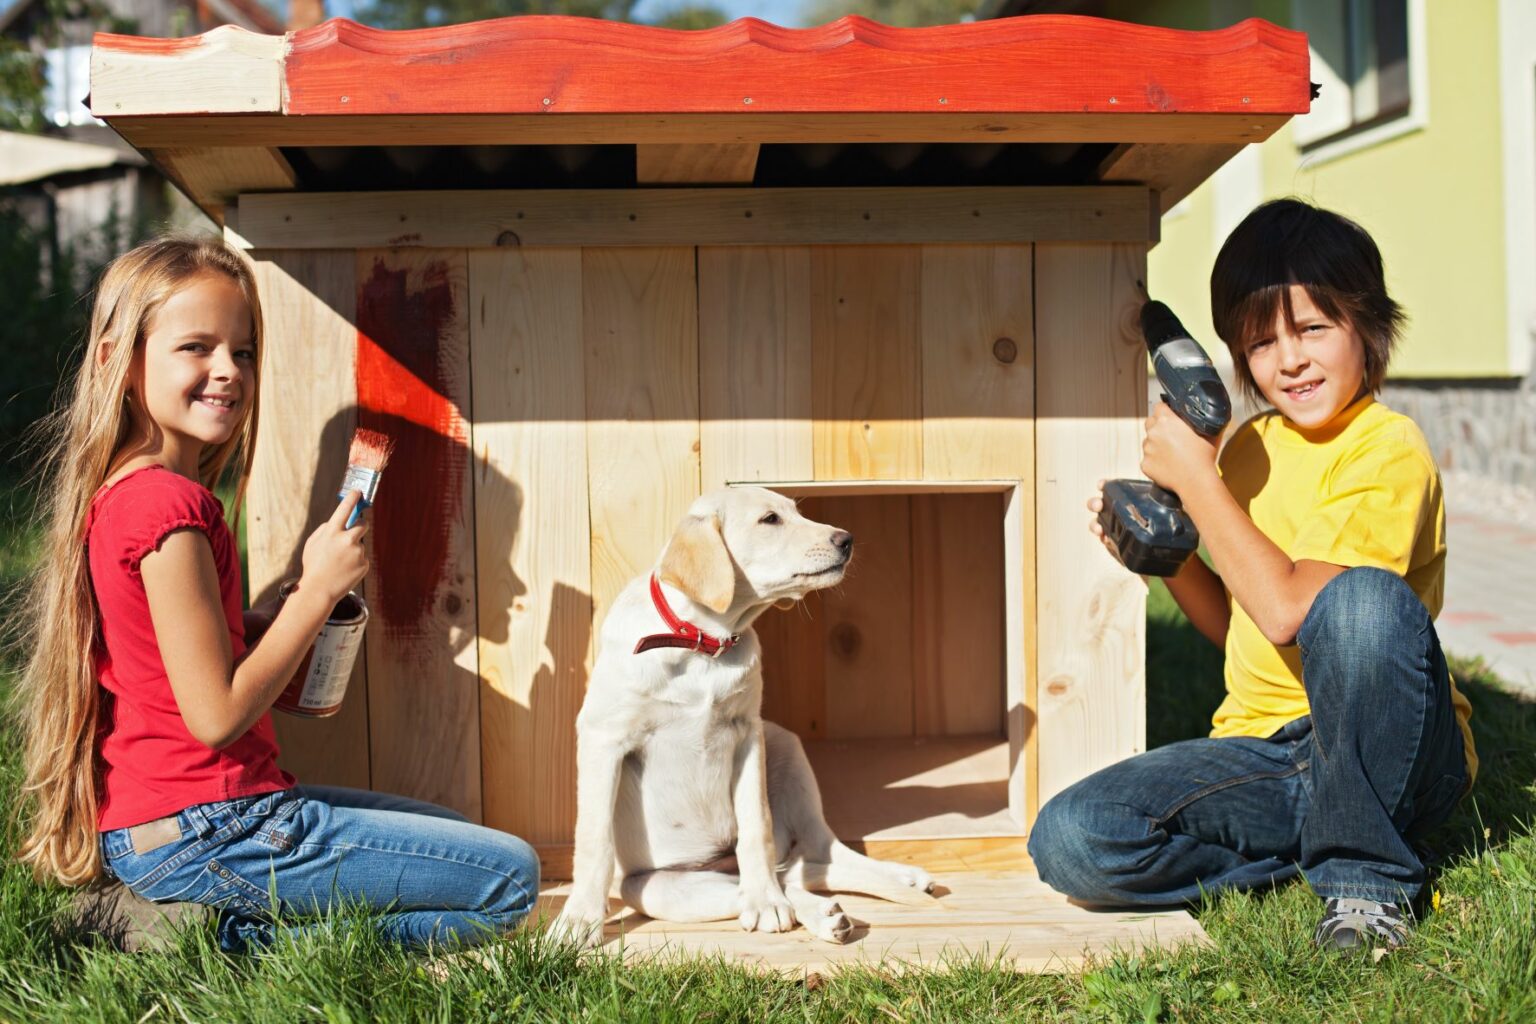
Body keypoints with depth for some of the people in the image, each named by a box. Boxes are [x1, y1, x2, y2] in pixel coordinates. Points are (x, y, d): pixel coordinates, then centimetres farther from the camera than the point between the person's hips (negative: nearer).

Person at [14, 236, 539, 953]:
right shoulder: (170, 504, -20)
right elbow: (216, 715, -21)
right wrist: (317, 590, -14)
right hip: (199, 835, -10)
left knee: (458, 832, 24)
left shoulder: (124, 493, 10)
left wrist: (264, 623, 5)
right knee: (510, 877, -5)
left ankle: (238, 928, 8)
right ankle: (242, 942, -8)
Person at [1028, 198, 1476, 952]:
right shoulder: (1248, 448, 11)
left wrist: (1195, 479, -14)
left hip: (1389, 751, -5)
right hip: (1262, 751, 5)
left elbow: (1289, 612, -23)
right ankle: (1317, 840, -2)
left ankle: (1365, 872, -17)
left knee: (1364, 597, -37)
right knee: (1067, 841, -18)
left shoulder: (1389, 451, -11)